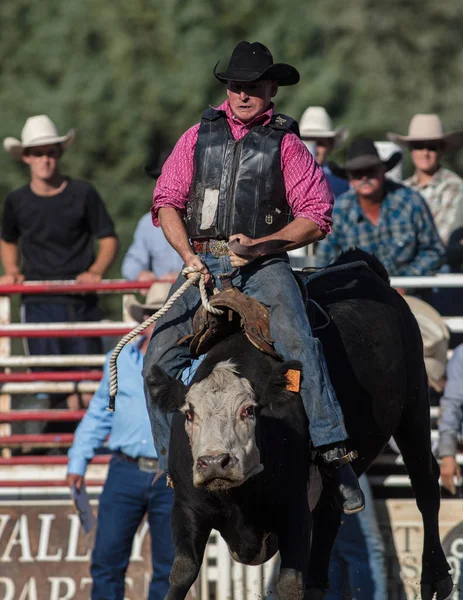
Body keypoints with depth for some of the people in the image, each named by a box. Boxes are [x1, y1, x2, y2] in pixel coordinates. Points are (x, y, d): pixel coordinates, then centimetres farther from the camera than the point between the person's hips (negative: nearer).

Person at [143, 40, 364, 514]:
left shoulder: (285, 144, 4)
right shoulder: (199, 136, 12)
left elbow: (316, 217, -1)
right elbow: (166, 200, 11)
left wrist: (261, 244, -14)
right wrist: (189, 255, -5)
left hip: (264, 265, -3)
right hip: (203, 261, 3)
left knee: (298, 344, -27)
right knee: (160, 358, -11)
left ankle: (334, 454, -28)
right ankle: (173, 463, 3)